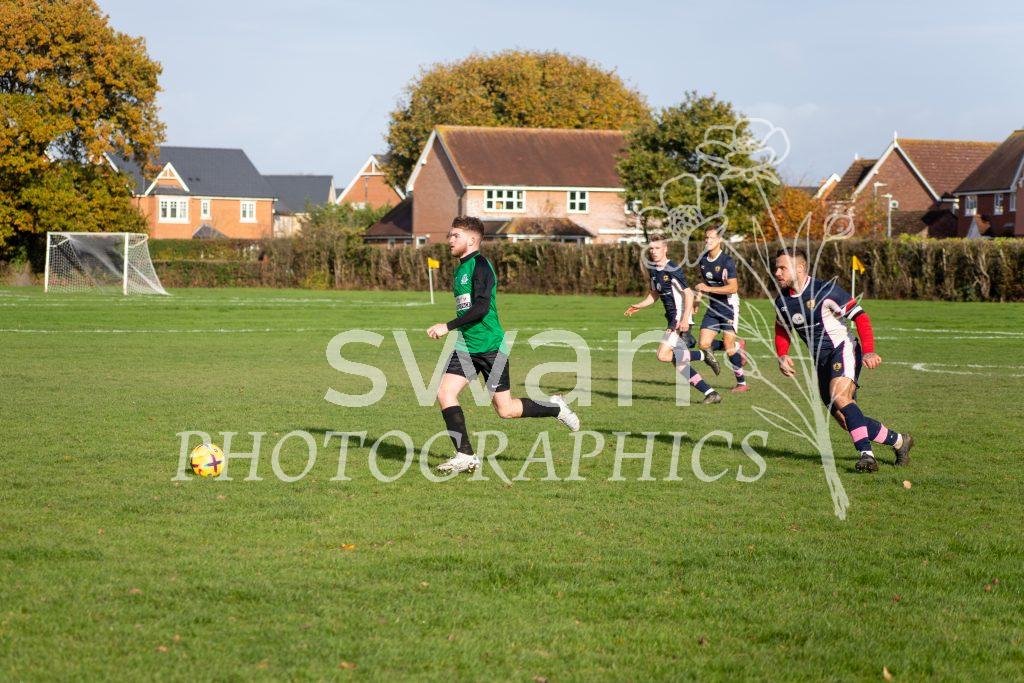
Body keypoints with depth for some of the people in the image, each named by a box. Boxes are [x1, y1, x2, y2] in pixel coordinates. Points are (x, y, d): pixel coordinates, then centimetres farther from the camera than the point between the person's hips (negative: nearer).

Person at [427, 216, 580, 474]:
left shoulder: (480, 265, -14)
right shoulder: (461, 268, 14)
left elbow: (481, 308, -23)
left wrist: (448, 326, -24)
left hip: (491, 346, -8)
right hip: (466, 345, 8)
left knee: (505, 410, -2)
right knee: (445, 393, -9)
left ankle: (555, 408, 22)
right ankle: (465, 456, -5)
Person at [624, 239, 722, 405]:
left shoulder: (673, 270, -14)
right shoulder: (651, 268, 12)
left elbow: (688, 294, -18)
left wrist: (685, 319, -26)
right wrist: (638, 306, 13)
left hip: (680, 319, -9)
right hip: (672, 319, 9)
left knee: (663, 355, -20)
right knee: (681, 365, 5)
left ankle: (703, 355, -10)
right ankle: (710, 393, 9)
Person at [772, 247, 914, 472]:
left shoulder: (826, 291, -15)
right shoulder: (782, 302, 4)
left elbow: (859, 315, -13)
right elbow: (782, 329, 23)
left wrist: (868, 351, -23)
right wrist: (782, 356, 4)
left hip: (843, 350, -7)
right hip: (820, 362, 7)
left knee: (839, 398, -33)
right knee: (846, 421, 2)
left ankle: (866, 454, -38)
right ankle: (899, 441, 20)